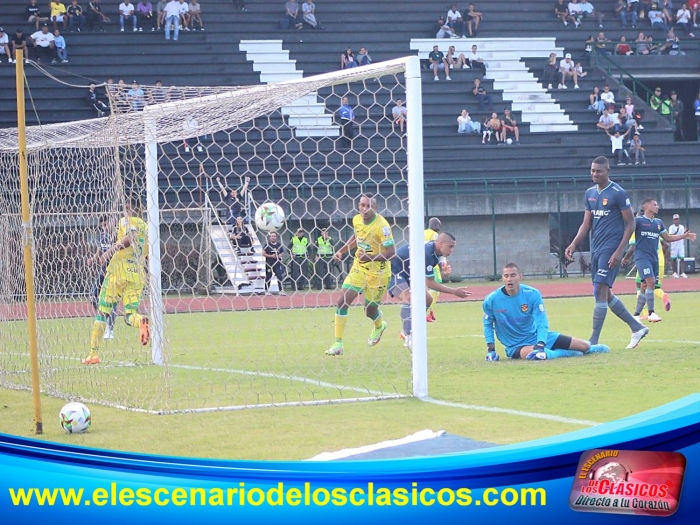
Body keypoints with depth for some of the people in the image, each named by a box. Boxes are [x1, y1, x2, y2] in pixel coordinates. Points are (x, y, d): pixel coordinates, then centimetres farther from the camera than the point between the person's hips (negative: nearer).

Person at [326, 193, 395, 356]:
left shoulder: (381, 226, -23)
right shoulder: (357, 220, -2)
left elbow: (391, 252, -25)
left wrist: (370, 257, -36)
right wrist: (341, 251, 10)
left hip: (377, 271, -5)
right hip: (359, 268, 5)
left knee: (370, 310, 8)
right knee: (342, 302, -8)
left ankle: (379, 327, 47)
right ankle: (338, 344, -2)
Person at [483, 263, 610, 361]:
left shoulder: (532, 294, -13)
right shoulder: (491, 300, -14)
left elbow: (542, 324, -14)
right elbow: (488, 325, 4)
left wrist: (540, 344, -29)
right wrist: (490, 348, -5)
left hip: (538, 336, 3)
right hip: (516, 346, -3)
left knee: (584, 346, 1)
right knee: (532, 353, -42)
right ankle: (565, 353, -14)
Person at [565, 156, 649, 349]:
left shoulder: (617, 193, -9)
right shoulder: (590, 193, 13)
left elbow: (630, 223, -9)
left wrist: (619, 251, -17)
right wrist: (574, 244, 1)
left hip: (610, 248, -8)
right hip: (596, 248, 8)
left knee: (600, 291, -13)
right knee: (605, 294, 11)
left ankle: (593, 341, -11)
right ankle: (637, 328, 23)